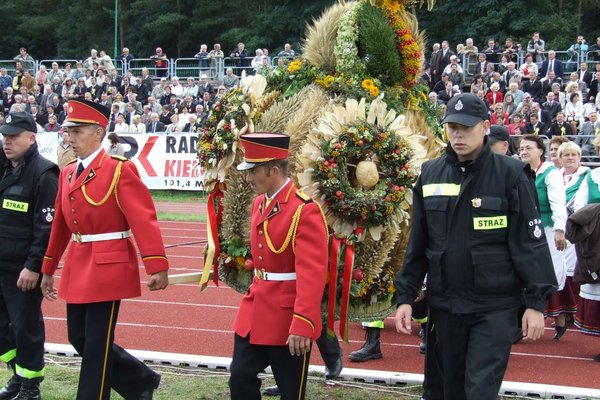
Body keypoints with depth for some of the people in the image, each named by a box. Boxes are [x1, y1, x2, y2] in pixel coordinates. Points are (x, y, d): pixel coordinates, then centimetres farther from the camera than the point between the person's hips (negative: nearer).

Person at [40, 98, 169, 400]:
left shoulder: (120, 170, -12)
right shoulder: (67, 174, 10)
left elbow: (144, 219, -20)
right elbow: (60, 226, 18)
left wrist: (157, 267, -28)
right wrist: (48, 270, 22)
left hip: (108, 267, -8)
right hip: (77, 268, 8)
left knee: (97, 345, -2)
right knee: (80, 338, 13)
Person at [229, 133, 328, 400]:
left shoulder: (305, 210, -18)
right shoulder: (259, 204, 8)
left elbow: (312, 275, -24)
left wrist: (302, 326, -29)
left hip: (288, 318, -8)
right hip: (255, 312, 8)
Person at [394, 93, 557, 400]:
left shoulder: (511, 175, -6)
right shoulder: (430, 175, 5)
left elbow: (530, 242, -6)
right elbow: (417, 244, 10)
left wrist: (536, 302, -9)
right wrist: (405, 297, 7)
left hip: (495, 307, -4)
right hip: (445, 305, 4)